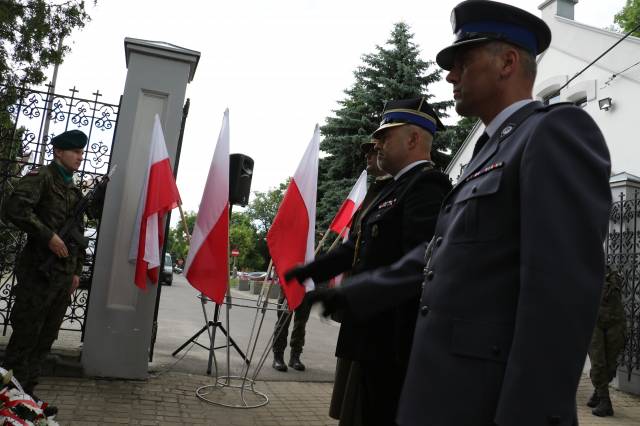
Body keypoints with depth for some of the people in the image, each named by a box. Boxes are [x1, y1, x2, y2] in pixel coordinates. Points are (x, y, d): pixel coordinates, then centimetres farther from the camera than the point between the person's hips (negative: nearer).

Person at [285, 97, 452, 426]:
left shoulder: (427, 186, -16)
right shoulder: (398, 187, 16)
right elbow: (360, 245, 21)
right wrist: (309, 271, 24)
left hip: (395, 339, -9)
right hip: (377, 337, 10)